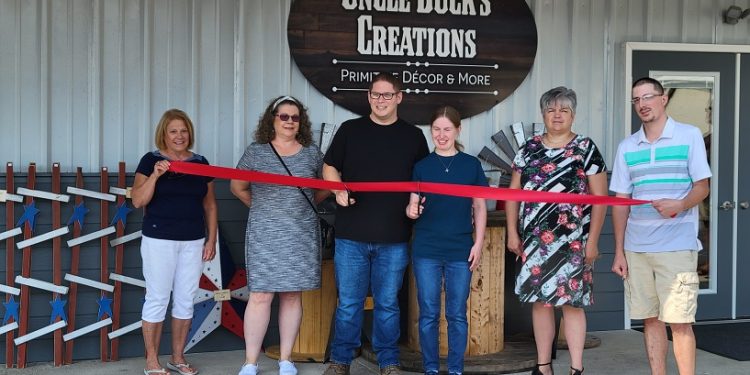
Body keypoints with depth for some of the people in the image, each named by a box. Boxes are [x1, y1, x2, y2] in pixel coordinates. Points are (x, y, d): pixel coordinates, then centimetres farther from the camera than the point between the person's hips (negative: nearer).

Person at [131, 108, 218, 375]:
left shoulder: (200, 163, 9)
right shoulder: (151, 161, -2)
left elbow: (209, 204, 12)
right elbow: (138, 201, -10)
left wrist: (212, 239, 7)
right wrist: (155, 175, -22)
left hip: (193, 241, 4)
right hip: (159, 240, -4)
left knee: (186, 299, 8)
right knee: (158, 298, 0)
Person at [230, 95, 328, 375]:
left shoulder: (312, 153, 7)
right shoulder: (256, 152, 2)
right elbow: (237, 187, 11)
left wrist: (303, 205, 10)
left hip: (302, 235, 2)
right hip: (265, 234, -2)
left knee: (292, 295, 6)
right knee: (260, 296, -5)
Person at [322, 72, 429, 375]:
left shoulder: (414, 136, 6)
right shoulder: (349, 130, 6)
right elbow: (329, 167, 11)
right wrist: (338, 190, -8)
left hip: (394, 239, 0)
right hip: (351, 236, 0)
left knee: (388, 304, 9)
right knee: (348, 303, 7)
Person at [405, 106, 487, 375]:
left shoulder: (471, 165, 4)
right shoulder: (421, 166, 4)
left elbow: (480, 207, 7)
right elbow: (413, 204, 6)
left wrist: (478, 243, 0)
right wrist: (411, 210, -17)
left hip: (460, 250, 0)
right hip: (426, 250, 0)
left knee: (457, 314, 6)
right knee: (428, 313, 5)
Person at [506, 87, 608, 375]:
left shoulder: (586, 149, 1)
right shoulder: (529, 149, 11)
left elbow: (599, 197, -2)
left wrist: (592, 240, -7)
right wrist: (512, 232, 5)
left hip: (572, 241, -3)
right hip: (534, 240, 3)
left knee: (572, 302, -2)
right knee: (540, 300, 7)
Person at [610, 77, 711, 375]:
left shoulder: (690, 136, 2)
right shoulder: (626, 147, 11)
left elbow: (702, 187, 0)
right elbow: (621, 201, 11)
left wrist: (679, 205, -22)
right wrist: (619, 251, 7)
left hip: (677, 246, -3)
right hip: (636, 248, 4)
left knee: (679, 321, -4)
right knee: (650, 319, 8)